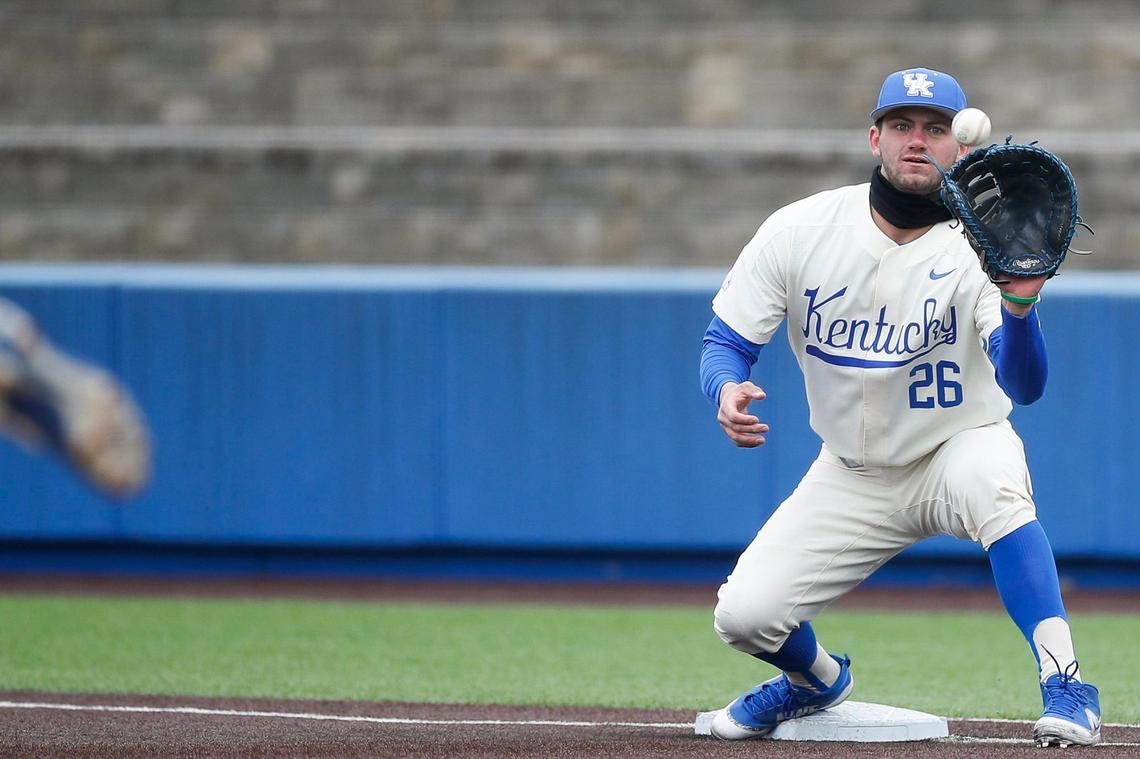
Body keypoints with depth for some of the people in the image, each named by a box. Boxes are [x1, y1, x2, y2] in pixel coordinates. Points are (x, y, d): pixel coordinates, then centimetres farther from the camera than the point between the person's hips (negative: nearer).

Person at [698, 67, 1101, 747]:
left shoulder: (979, 245, -19)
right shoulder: (799, 232, -12)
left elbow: (1024, 386, -31)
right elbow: (726, 341, -4)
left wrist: (1019, 306, -52)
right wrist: (727, 390, -28)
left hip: (959, 448, -3)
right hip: (852, 476, 3)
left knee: (994, 483, -39)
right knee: (744, 615, -12)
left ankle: (1066, 689, -33)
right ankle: (819, 679, 25)